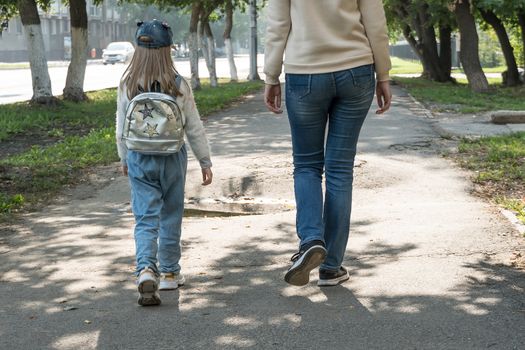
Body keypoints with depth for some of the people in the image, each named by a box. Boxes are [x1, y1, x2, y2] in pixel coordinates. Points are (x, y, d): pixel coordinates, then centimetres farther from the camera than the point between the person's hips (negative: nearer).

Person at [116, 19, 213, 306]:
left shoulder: (127, 86, -5)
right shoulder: (179, 86, -9)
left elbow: (121, 129, 4)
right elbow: (194, 128, -3)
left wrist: (125, 159, 19)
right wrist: (205, 161, 8)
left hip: (139, 160, 1)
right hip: (172, 158, 0)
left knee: (145, 218, 1)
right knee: (170, 217, 14)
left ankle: (146, 269, -20)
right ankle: (169, 272, 24)